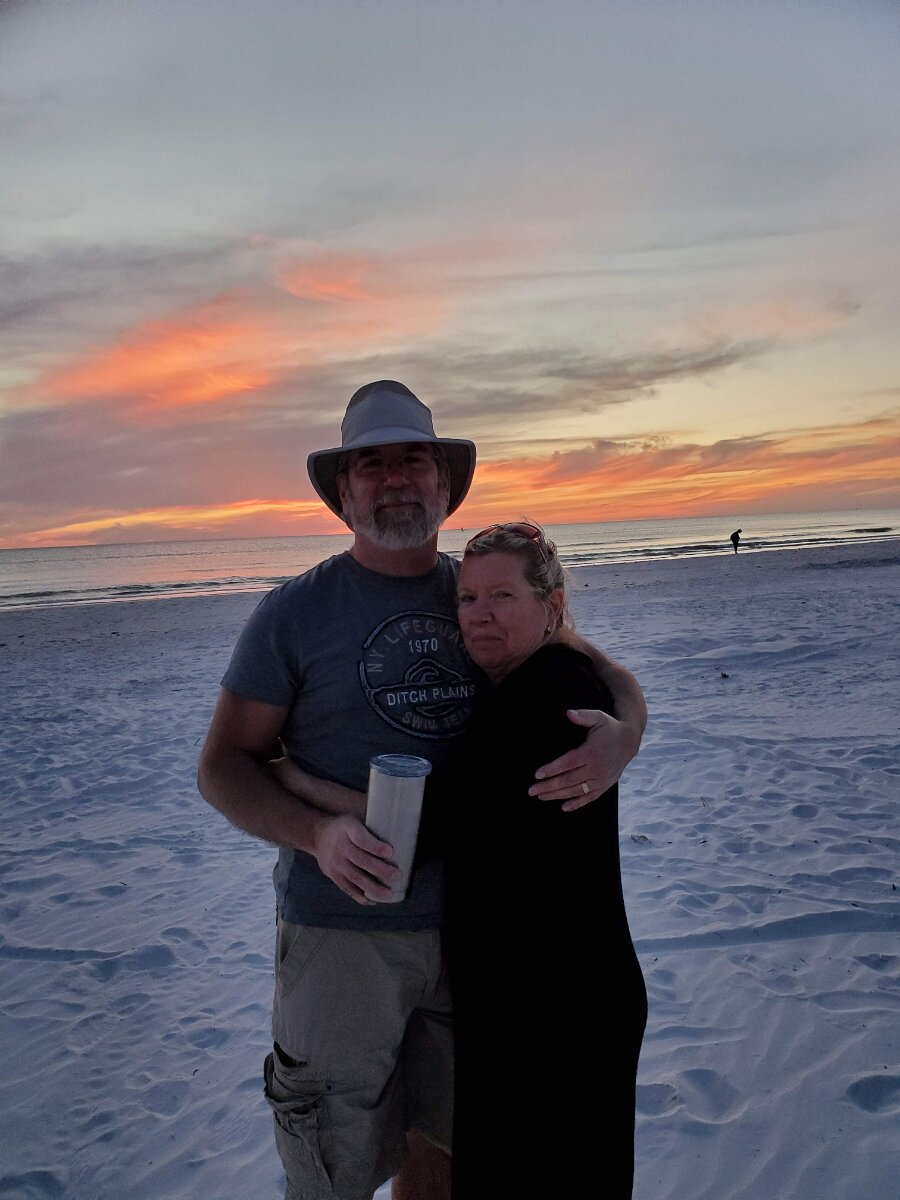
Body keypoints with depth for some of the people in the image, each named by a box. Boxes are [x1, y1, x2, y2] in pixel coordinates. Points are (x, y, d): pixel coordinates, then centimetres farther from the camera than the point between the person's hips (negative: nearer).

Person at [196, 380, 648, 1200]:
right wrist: (319, 834, -24)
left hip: (473, 920, 4)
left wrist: (623, 734, -22)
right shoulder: (295, 613, -7)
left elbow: (609, 675, 2)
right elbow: (224, 765, -6)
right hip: (342, 928, -3)